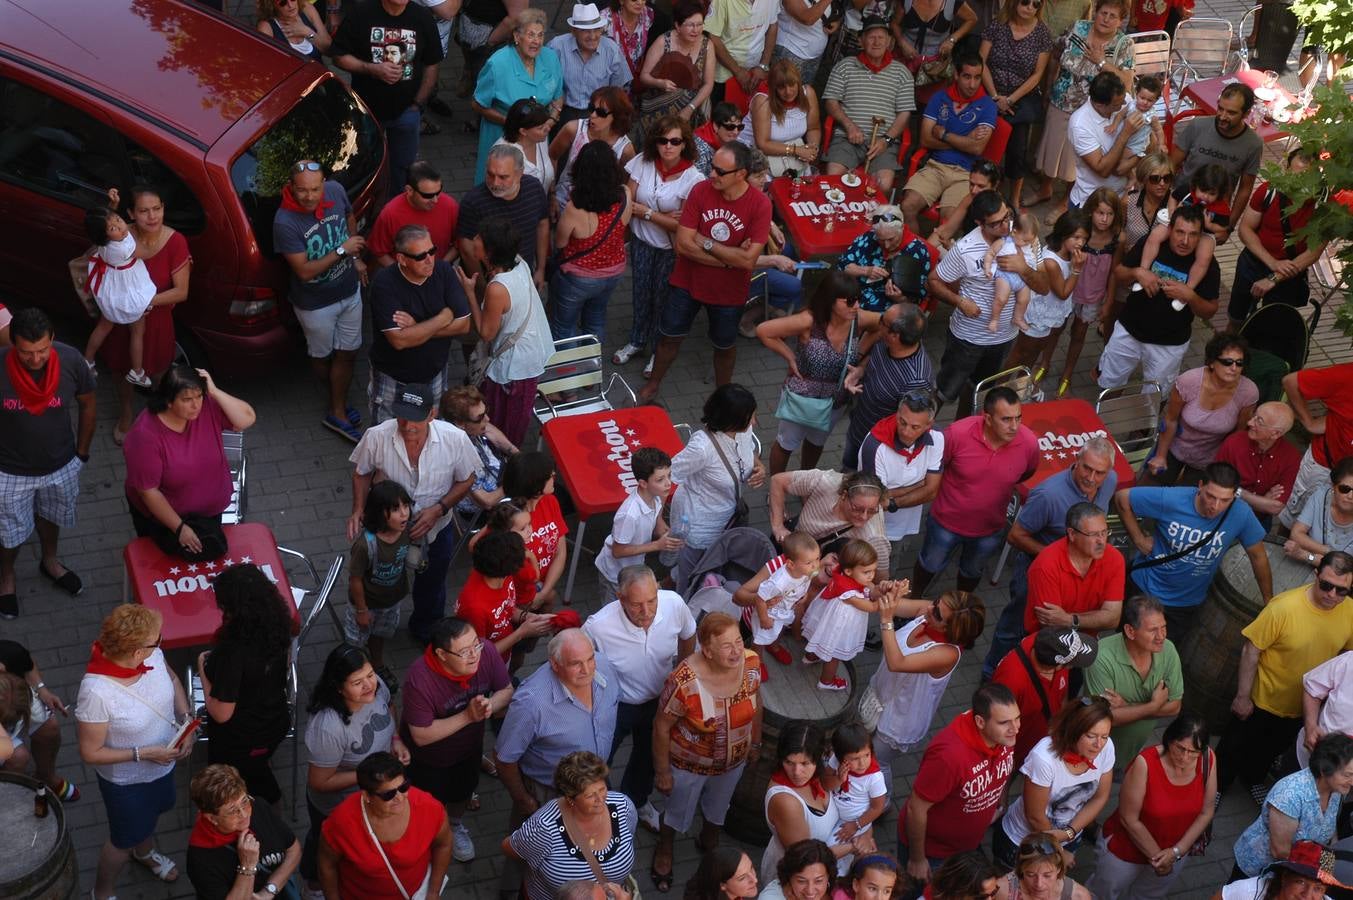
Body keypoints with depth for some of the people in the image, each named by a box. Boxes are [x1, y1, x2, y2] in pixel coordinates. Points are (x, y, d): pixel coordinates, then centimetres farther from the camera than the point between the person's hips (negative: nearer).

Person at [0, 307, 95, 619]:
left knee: (50, 516, 30)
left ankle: (49, 562, 60)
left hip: (61, 465, 2)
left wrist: (82, 453, 4)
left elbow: (87, 405, -5)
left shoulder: (70, 360, -25)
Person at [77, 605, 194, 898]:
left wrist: (186, 722, -11)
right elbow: (90, 753, -27)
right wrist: (144, 754, -29)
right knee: (124, 838, 21)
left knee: (151, 812, 35)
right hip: (126, 780, -6)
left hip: (163, 764, 6)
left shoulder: (153, 655, -24)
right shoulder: (96, 693, -41)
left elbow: (173, 680, 0)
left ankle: (145, 852, 67)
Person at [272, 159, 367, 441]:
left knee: (347, 354, 13)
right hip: (315, 304, -4)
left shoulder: (336, 191, -16)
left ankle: (337, 412, 31)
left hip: (350, 292, 4)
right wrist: (341, 251, -30)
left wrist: (356, 258, 10)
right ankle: (335, 398, 46)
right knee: (321, 356, 19)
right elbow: (304, 271, -29)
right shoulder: (285, 222, -32)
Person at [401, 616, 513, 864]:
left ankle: (456, 826, 63)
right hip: (429, 758, -4)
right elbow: (421, 736, -32)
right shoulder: (420, 680, -41)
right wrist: (467, 716, -38)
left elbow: (507, 690, -12)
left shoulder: (485, 653, -30)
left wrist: (491, 704, -34)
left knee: (462, 794, 31)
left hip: (469, 747, 4)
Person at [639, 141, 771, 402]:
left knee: (724, 346, 20)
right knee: (669, 336, 18)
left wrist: (706, 243, -21)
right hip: (687, 283, 1)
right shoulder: (700, 191, -17)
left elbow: (748, 260, -26)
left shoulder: (760, 204, -22)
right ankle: (653, 383, 42)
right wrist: (729, 258, -23)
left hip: (729, 291, -1)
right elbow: (683, 244, -20)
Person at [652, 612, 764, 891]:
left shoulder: (751, 663, -24)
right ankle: (663, 850, 57)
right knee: (678, 812, 26)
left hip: (733, 762, 4)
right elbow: (661, 727, -22)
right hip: (689, 764, -4)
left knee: (718, 808, 32)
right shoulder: (684, 682, -38)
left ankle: (710, 846, 64)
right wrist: (662, 772, -13)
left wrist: (755, 742, 9)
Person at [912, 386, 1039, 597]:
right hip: (947, 521, -2)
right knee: (931, 564, 25)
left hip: (990, 528, 2)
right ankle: (914, 598, 54)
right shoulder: (958, 433, -33)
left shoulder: (1029, 443, -26)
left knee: (972, 571, 29)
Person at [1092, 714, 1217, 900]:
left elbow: (1206, 812, -10)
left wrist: (1177, 851, -17)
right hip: (1127, 848, -3)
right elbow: (1129, 819, -24)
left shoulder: (1208, 760, -22)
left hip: (1176, 851, 3)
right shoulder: (1145, 763, -33)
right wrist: (1156, 856, -16)